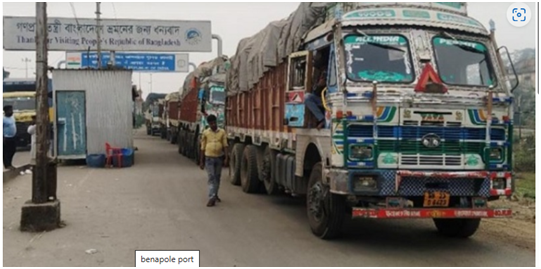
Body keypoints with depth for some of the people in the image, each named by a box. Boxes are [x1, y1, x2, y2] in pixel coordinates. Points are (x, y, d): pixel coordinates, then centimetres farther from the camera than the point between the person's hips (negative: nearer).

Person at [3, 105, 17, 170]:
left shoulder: (12, 117, 5)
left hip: (13, 137, 8)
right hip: (7, 138, -8)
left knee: (13, 150, 16)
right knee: (6, 152, 4)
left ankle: (9, 163, 31)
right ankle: (7, 165, 15)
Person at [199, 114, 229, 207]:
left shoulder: (222, 132, 1)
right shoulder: (205, 133, -1)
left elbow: (225, 145, 0)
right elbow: (203, 148, 3)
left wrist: (226, 158, -11)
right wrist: (201, 161, 3)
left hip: (219, 158, 2)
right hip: (209, 158, -2)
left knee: (217, 177, 14)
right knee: (211, 177, -8)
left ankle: (215, 195, 31)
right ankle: (212, 198, -12)